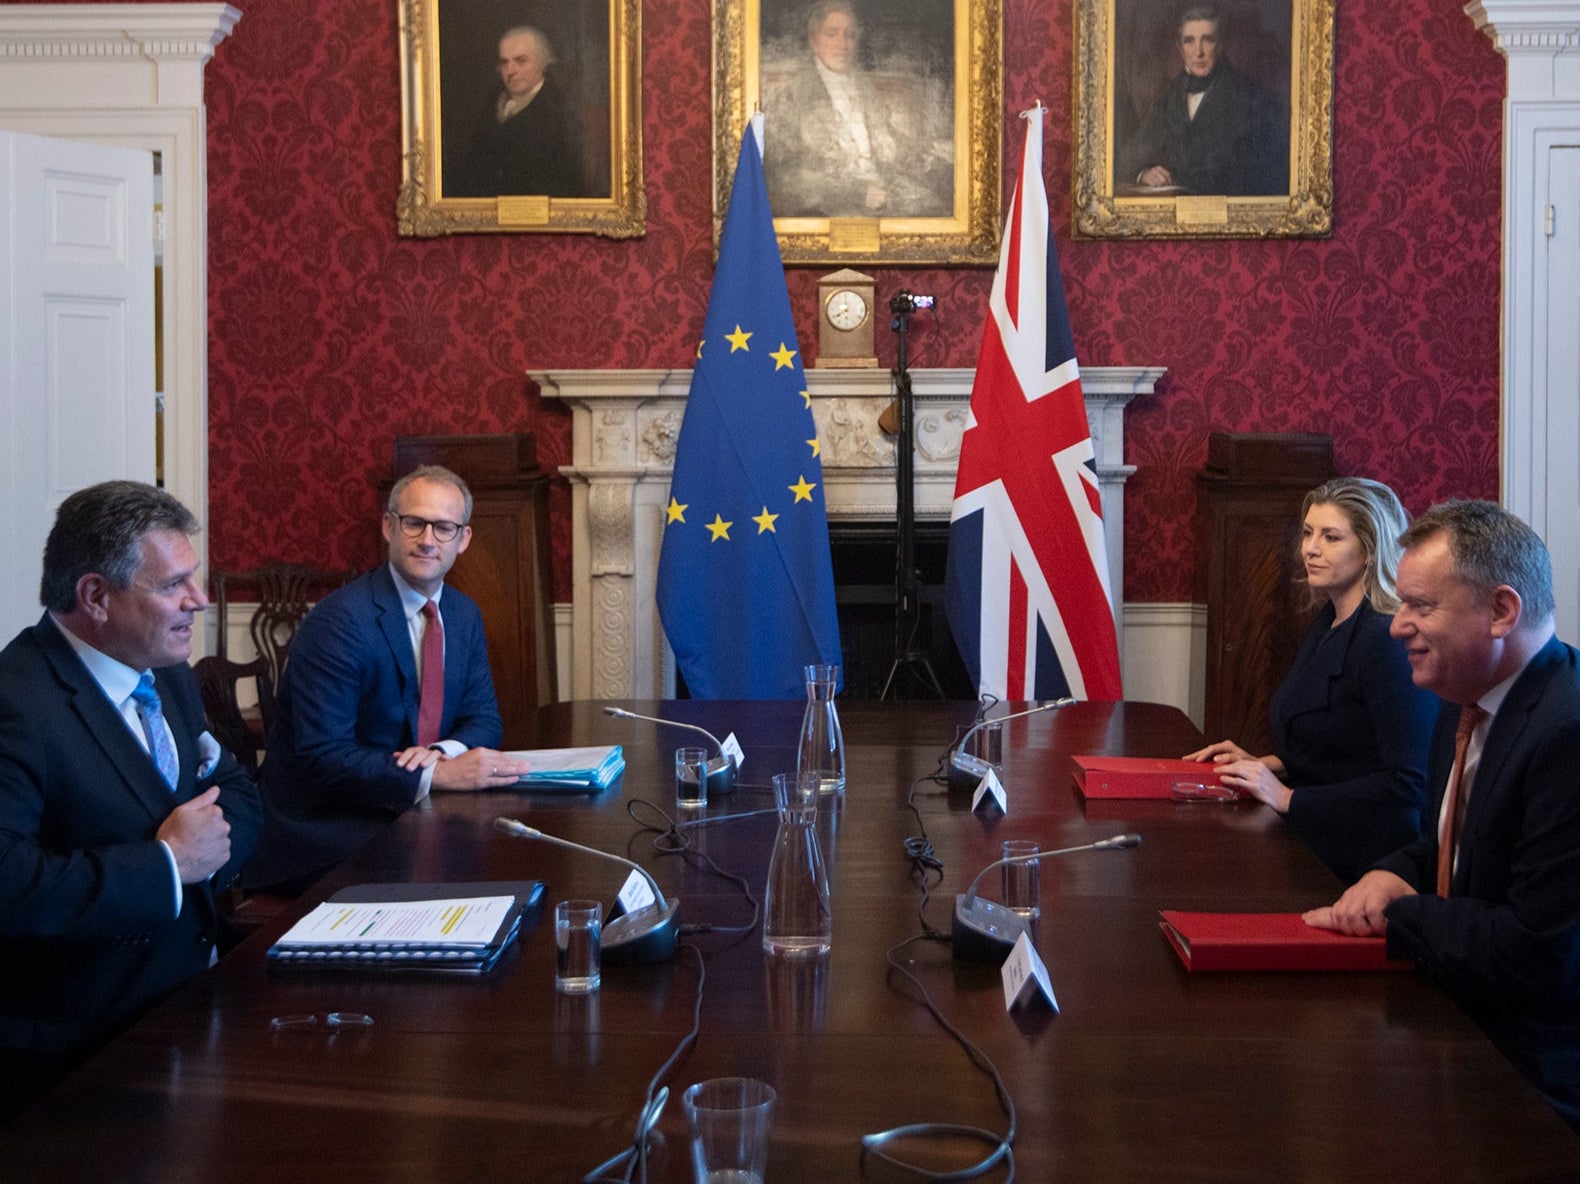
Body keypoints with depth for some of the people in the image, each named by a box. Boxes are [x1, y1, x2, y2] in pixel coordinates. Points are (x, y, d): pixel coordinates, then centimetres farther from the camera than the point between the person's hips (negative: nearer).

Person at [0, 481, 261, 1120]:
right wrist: (169, 865, -22)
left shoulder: (168, 677, 9)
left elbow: (236, 794, 16)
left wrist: (207, 847, -8)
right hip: (73, 1054, -8)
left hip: (185, 1007, 8)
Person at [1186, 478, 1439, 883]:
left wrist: (1288, 799, -17)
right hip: (1309, 846, 8)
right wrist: (1267, 765, 9)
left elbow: (1407, 784, -21)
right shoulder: (1328, 623, 13)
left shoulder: (1389, 641, -16)